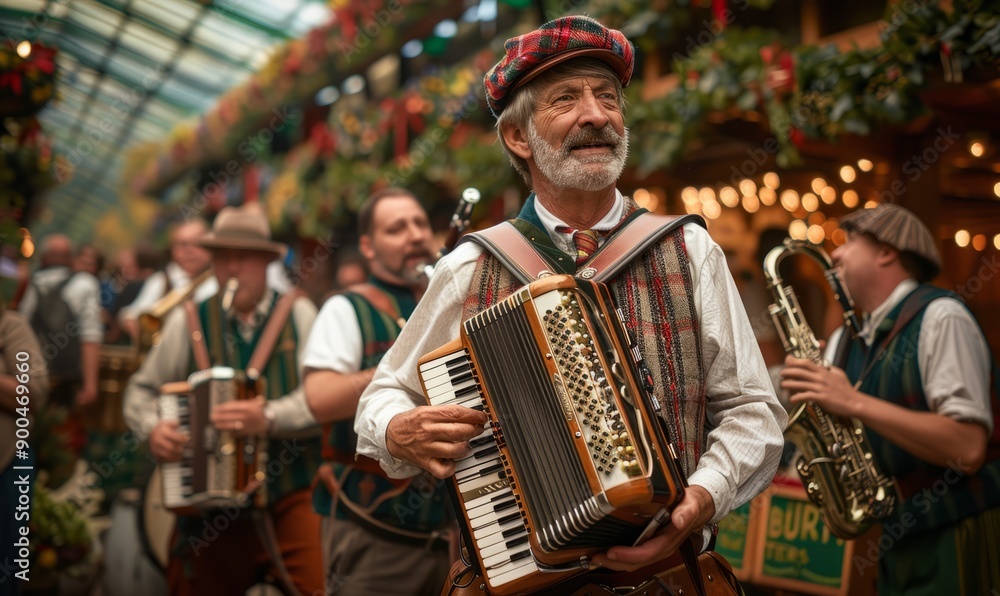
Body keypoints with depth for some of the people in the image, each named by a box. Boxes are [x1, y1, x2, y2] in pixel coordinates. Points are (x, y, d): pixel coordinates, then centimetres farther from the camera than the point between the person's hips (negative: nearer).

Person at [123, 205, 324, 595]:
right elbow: (142, 390, 10)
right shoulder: (187, 321, 5)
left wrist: (269, 418, -23)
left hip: (293, 496, -1)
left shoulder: (298, 314, 1)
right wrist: (152, 429, -9)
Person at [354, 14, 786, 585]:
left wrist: (705, 495, -6)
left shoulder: (692, 254, 9)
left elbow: (753, 409, 11)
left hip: (665, 566, 1)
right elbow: (386, 395, 18)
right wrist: (399, 434, -4)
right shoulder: (469, 271, 6)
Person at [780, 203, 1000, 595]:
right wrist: (807, 390, -7)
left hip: (958, 539, -7)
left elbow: (967, 448, -23)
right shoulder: (846, 342, 10)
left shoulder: (939, 317, -13)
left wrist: (854, 403, -25)